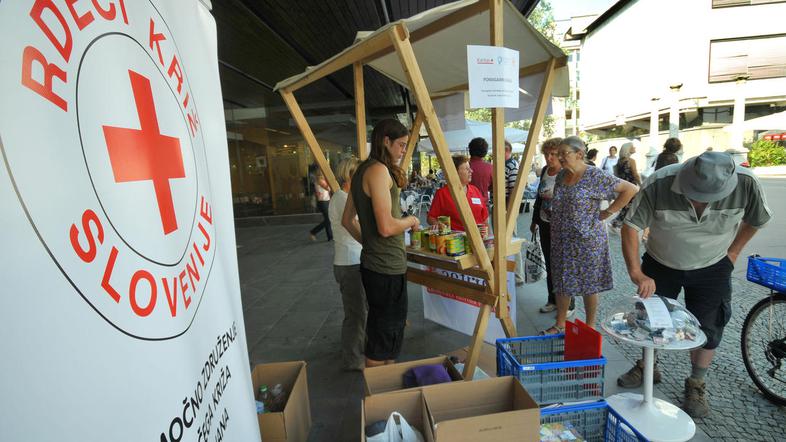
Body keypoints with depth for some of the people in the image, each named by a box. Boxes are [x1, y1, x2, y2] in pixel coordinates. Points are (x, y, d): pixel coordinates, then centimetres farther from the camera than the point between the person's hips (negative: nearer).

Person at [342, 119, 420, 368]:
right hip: (387, 267, -10)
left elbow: (346, 221, 18)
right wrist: (411, 221, -7)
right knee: (384, 337, 6)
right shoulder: (379, 170, -18)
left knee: (379, 329, 24)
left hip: (373, 263, 10)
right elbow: (386, 227, -26)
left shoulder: (362, 171, 13)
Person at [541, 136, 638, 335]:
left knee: (588, 285, 8)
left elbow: (630, 189, -14)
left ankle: (590, 327, 25)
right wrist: (555, 234, 12)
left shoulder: (595, 176, -14)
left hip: (586, 240, -6)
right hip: (561, 241, 6)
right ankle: (560, 324, 27)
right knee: (562, 283, 13)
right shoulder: (561, 175, 6)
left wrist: (607, 212, -13)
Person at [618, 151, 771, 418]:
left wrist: (733, 251, -1)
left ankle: (697, 385, 29)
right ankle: (647, 367, 35)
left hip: (711, 269, 1)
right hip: (660, 265, 0)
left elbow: (756, 219, -1)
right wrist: (636, 273, -34)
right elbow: (631, 227, -26)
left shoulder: (746, 184, -23)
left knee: (706, 330, 6)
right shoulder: (658, 184, -29)